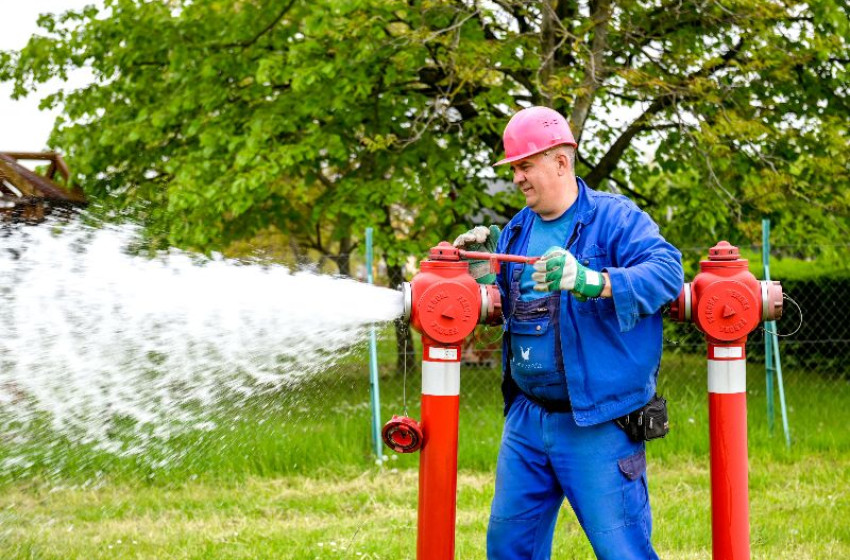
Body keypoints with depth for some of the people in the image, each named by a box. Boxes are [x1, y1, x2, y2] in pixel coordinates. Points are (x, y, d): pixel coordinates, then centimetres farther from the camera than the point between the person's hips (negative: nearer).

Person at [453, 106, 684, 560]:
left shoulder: (614, 217, -8)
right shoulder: (517, 230, 12)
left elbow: (667, 270, -24)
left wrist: (590, 280, -37)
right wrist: (482, 272, 1)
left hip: (598, 423, -7)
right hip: (526, 418, 7)